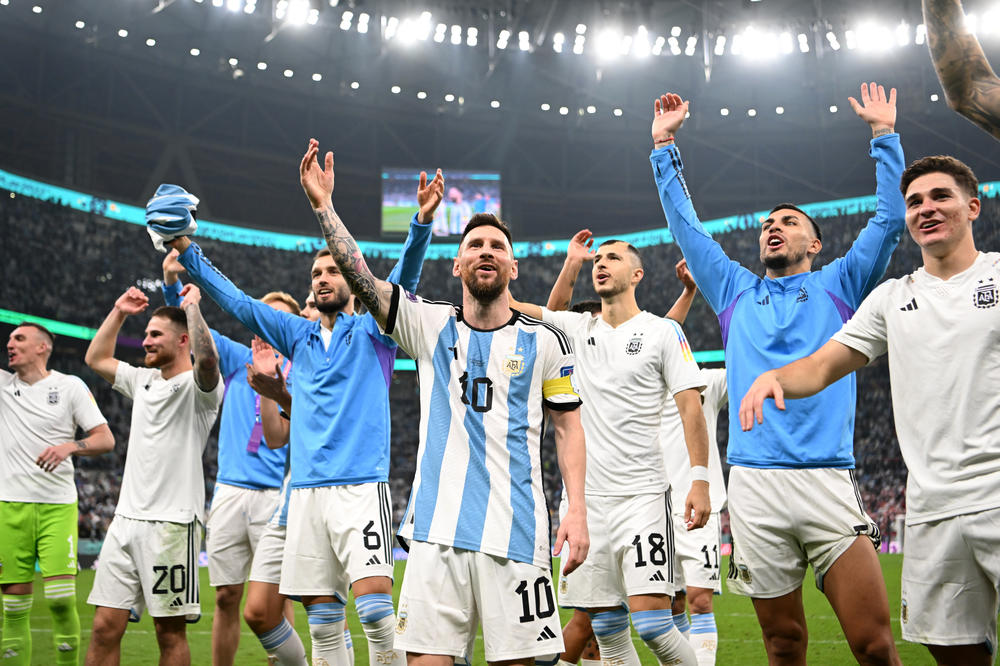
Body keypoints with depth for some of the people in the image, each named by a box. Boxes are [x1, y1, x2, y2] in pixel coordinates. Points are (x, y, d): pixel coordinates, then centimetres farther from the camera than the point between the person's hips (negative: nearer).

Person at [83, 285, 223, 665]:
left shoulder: (198, 386, -5)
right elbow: (96, 359, 32)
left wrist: (191, 306, -17)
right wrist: (119, 312, 24)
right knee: (105, 626, 3)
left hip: (173, 523, -7)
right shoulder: (143, 381, 18)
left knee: (170, 632, -2)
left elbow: (207, 359, -29)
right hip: (126, 518, 7)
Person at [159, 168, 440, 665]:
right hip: (306, 489, 5)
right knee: (322, 621, 4)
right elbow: (235, 301, 21)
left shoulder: (372, 330, 7)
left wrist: (421, 223, -25)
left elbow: (404, 279, -9)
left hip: (360, 486, -4)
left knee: (374, 607, -17)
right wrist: (187, 253, 16)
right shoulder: (298, 336, 19)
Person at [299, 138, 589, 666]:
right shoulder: (430, 325, 9)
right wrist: (322, 205, -13)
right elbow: (360, 278, -2)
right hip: (437, 528, 1)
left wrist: (577, 509, 0)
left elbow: (568, 427, 10)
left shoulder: (544, 341, 8)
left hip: (516, 532, 0)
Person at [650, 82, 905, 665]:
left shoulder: (837, 286, 16)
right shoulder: (737, 293, 21)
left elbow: (890, 220, 10)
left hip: (828, 480, -2)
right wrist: (664, 145, 23)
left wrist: (885, 134, 9)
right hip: (754, 485, 2)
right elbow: (685, 226, 23)